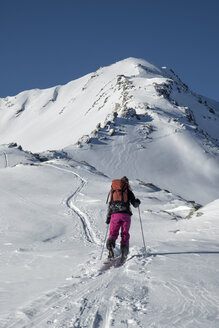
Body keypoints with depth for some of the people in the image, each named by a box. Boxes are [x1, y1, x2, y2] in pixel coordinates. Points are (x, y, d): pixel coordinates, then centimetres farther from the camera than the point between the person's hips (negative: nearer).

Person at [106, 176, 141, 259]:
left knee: (113, 233, 3)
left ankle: (110, 244, -27)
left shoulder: (113, 191, 18)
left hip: (115, 214, 1)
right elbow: (135, 204, 12)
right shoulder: (128, 191, 10)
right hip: (125, 214, -1)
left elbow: (110, 205, 17)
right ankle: (124, 250, -8)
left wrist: (108, 217, 23)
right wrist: (137, 202, 36)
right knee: (125, 234, 10)